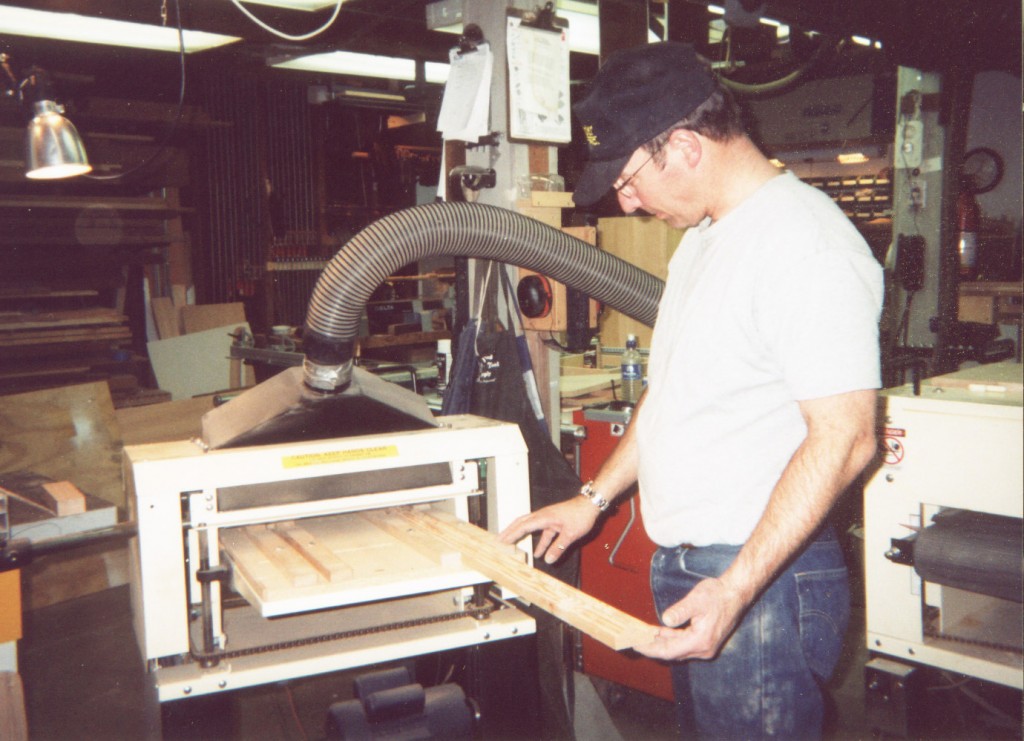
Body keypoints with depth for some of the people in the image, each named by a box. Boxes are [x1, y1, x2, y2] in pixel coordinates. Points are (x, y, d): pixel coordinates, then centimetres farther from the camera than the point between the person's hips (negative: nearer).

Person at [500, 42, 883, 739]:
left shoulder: (805, 243, -18)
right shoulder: (704, 236, 13)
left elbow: (843, 437, -23)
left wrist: (736, 590, -24)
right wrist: (594, 498, 18)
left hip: (764, 579, -9)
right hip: (687, 574, 9)